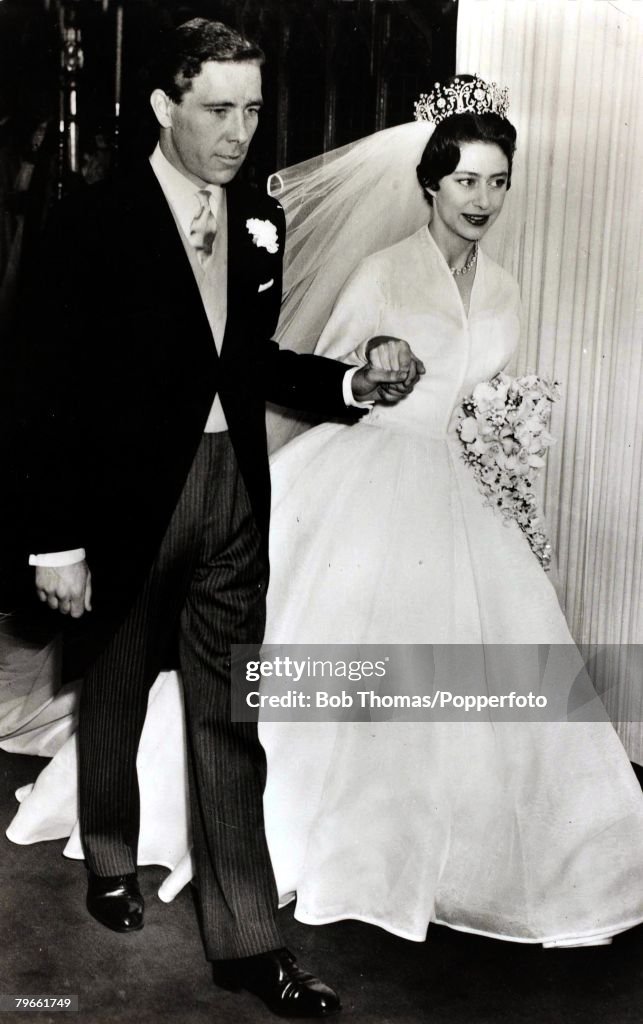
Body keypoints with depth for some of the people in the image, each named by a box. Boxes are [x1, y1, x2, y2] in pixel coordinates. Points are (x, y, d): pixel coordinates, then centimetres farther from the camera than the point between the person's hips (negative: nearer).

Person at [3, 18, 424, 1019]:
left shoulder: (262, 220, 4)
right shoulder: (96, 222, -11)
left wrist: (355, 382, -4)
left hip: (234, 495, 3)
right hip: (129, 496, -3)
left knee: (230, 720, 7)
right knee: (116, 696, 18)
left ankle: (246, 937, 18)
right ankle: (112, 860, 45)